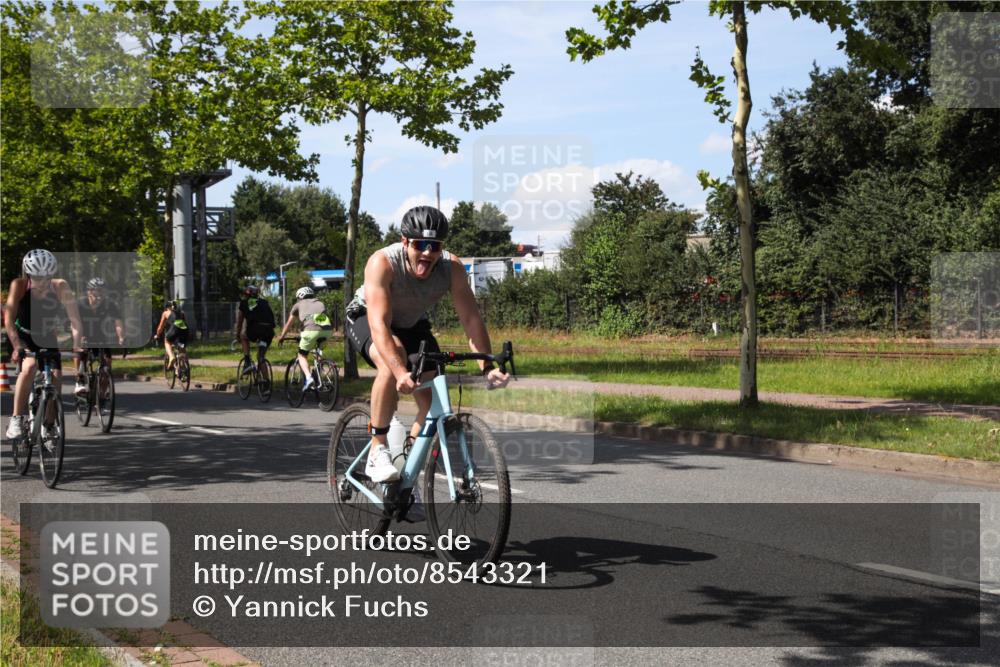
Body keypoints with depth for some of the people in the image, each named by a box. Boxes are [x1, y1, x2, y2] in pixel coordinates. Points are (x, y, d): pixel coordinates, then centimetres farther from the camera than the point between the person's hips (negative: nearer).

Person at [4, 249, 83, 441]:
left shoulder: (60, 287, -26)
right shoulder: (19, 285, -27)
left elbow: (74, 319, -28)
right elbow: (8, 319, -34)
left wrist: (76, 345, -41)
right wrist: (17, 347, -46)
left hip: (47, 338, 2)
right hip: (23, 337, -2)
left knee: (56, 379, -13)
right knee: (29, 366, -31)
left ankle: (47, 428, 9)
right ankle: (16, 420, -25)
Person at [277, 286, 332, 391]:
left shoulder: (299, 305, 24)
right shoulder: (320, 303, 34)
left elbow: (289, 324, 31)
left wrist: (281, 337, 46)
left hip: (312, 330, -4)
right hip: (327, 329, 4)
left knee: (302, 355, 13)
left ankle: (308, 377, -10)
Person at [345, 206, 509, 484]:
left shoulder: (452, 267, -26)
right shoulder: (383, 262, -36)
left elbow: (471, 318, -26)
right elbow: (379, 325, -44)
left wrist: (487, 367, -39)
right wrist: (401, 373, -58)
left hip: (412, 325, 4)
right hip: (366, 319, -4)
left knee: (434, 401, -12)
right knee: (393, 362, -37)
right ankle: (377, 452, -26)